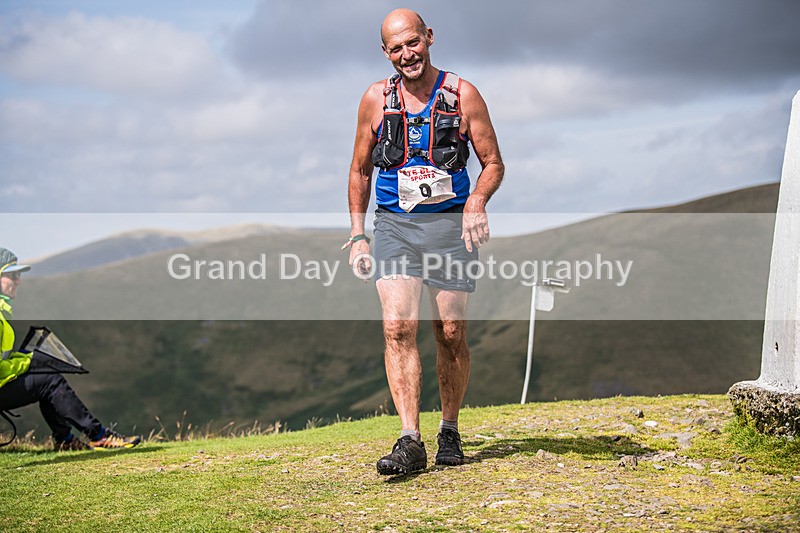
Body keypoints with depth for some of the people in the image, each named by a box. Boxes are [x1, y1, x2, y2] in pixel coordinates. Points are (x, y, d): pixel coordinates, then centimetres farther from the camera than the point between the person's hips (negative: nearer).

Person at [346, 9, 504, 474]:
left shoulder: (462, 95, 0)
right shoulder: (376, 99, 6)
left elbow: (493, 164, 4)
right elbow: (360, 171, 15)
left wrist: (477, 201, -17)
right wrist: (357, 235, 8)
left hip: (450, 224, -1)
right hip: (394, 226, 1)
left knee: (451, 335, 2)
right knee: (398, 328, -15)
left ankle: (449, 432, 22)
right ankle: (410, 441, -16)